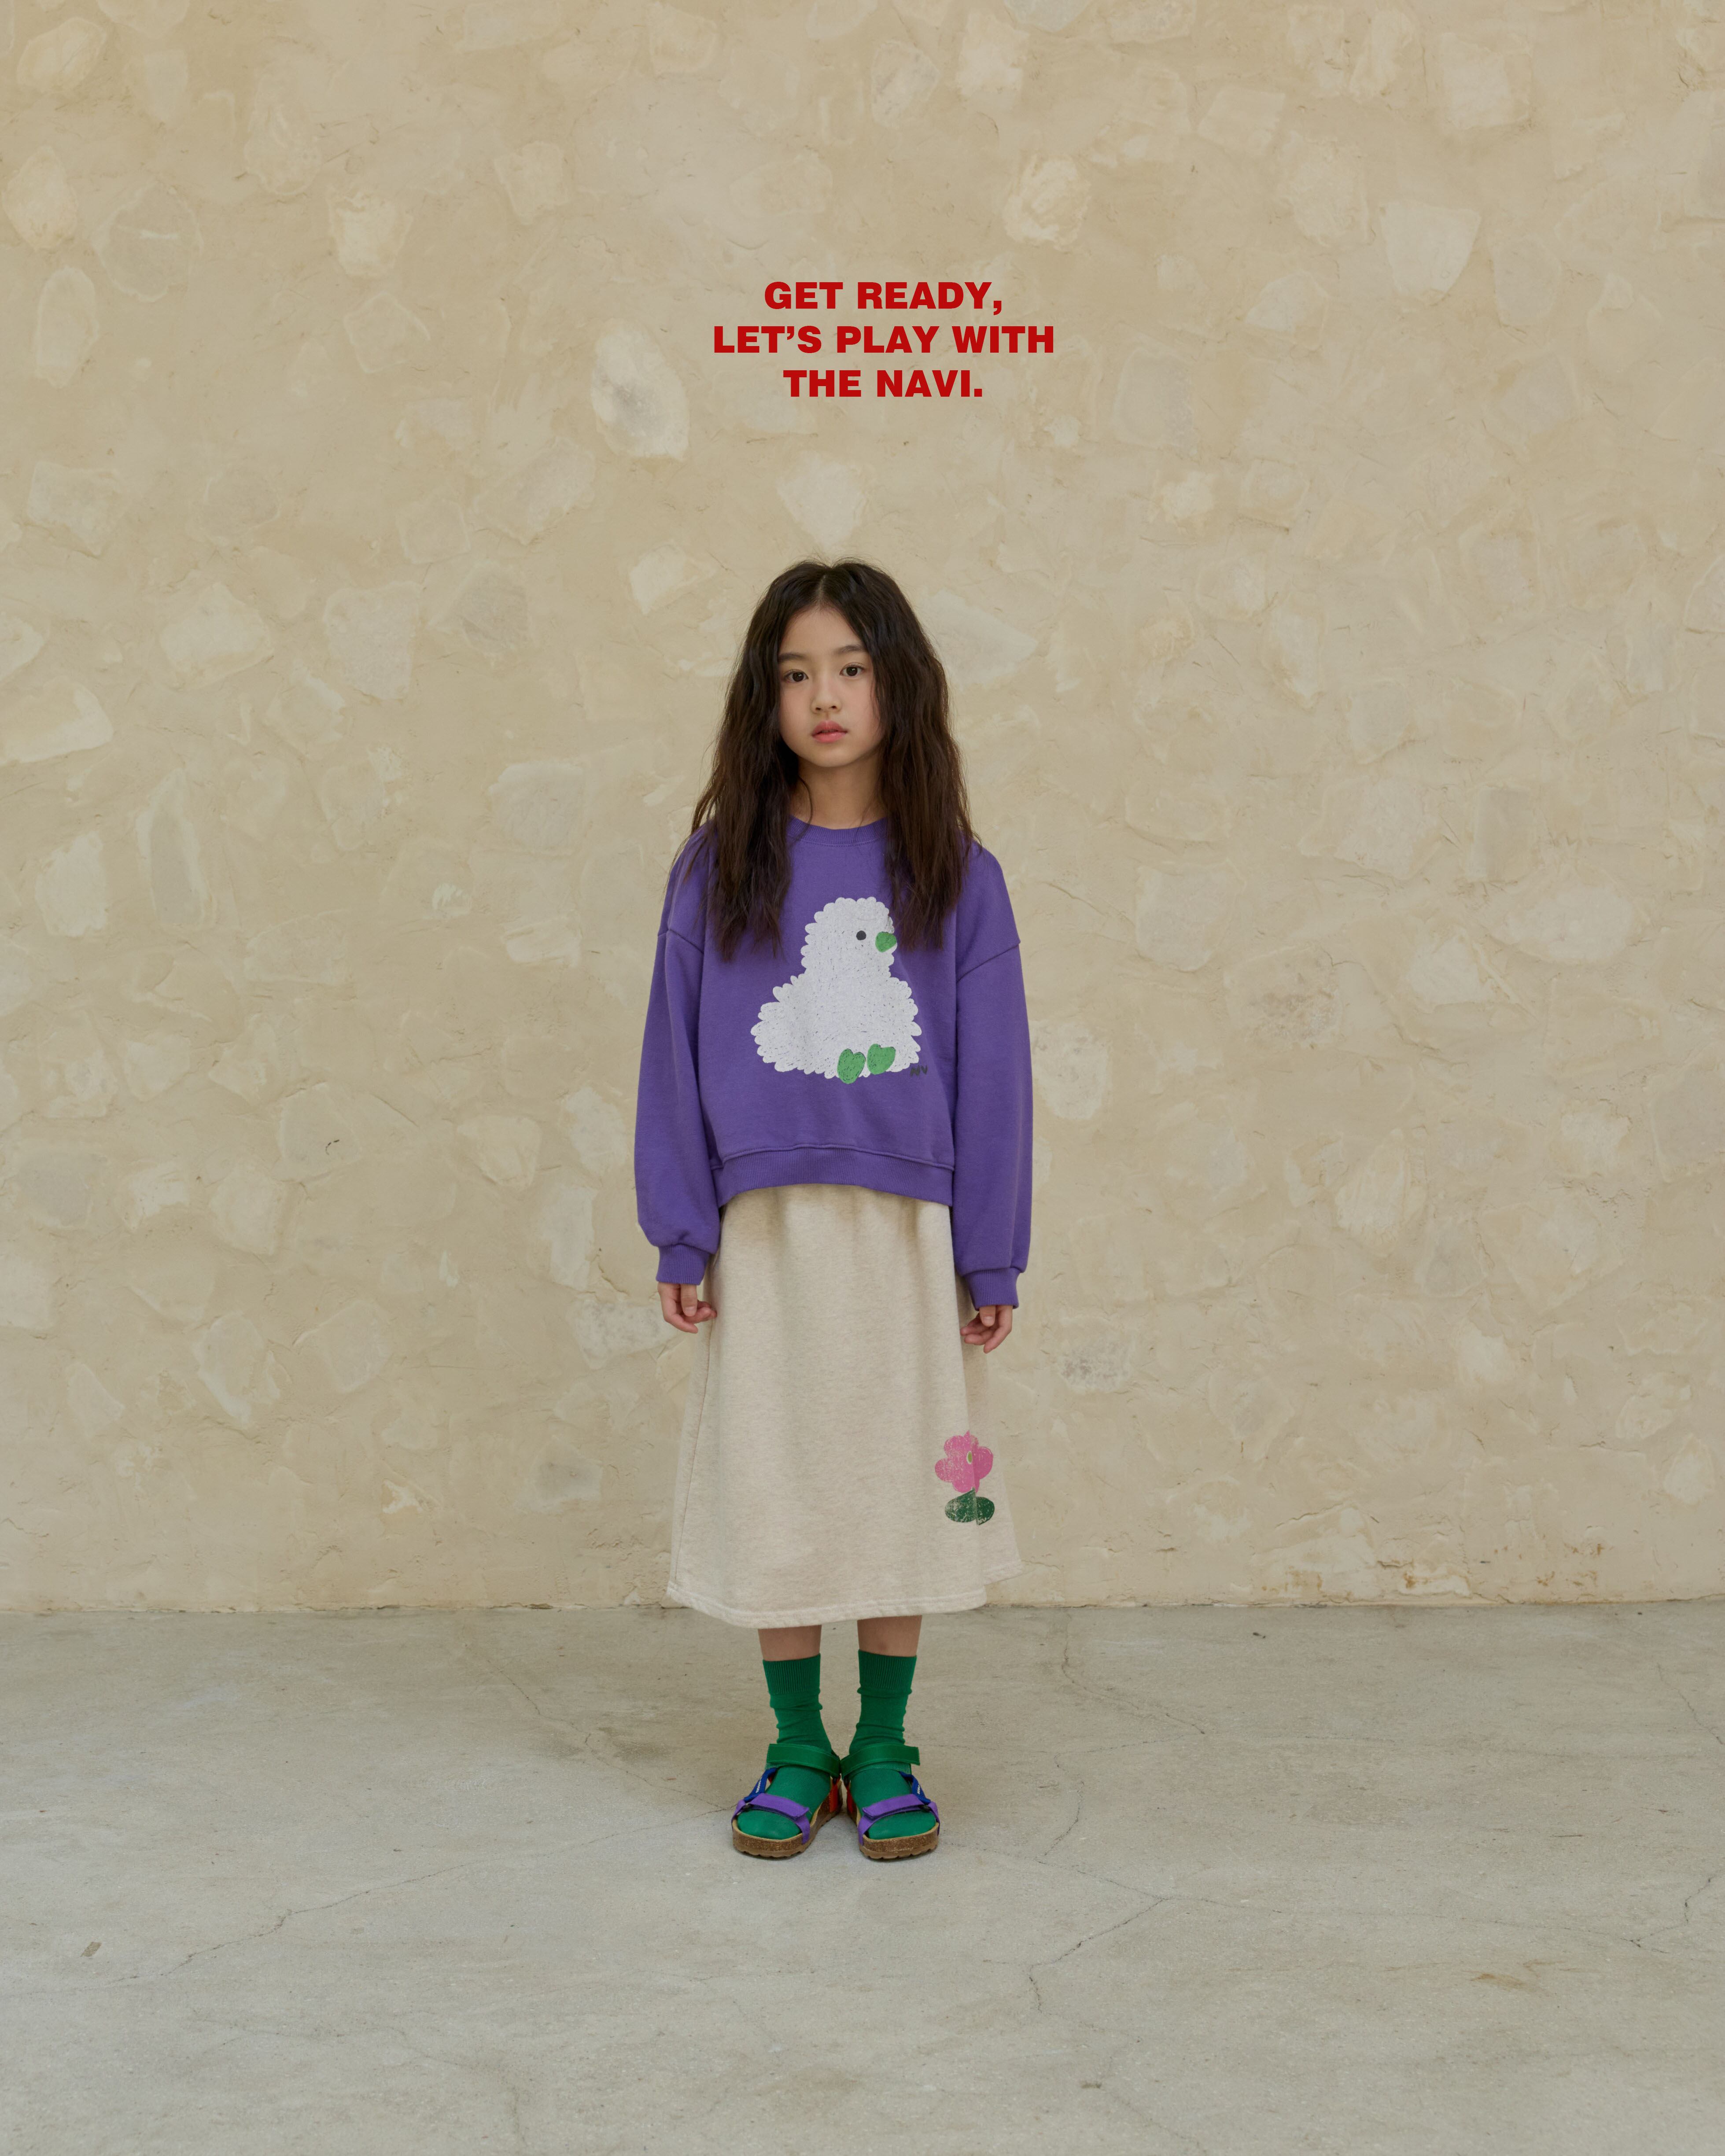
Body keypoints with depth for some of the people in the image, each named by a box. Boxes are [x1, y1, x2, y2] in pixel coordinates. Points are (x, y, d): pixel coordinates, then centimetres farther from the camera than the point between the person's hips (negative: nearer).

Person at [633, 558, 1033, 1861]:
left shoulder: (956, 876, 2)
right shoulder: (720, 869, 3)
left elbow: (991, 1071, 2)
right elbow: (677, 1054, 3)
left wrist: (991, 1257, -1)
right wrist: (683, 1237, -2)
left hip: (908, 1229, 0)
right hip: (765, 1227, 0)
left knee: (899, 1487, 7)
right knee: (771, 1491, 7)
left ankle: (885, 1752, 23)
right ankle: (798, 1751, 23)